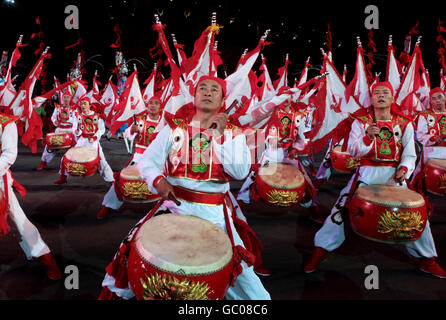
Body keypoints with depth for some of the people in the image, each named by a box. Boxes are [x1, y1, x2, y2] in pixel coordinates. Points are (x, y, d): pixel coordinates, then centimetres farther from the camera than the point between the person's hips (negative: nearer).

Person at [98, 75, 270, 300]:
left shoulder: (233, 134, 2)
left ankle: (257, 296, 25)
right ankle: (116, 291, 27)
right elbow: (148, 160, -4)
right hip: (174, 204, 1)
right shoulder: (175, 127, 2)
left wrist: (220, 135, -15)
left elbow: (240, 172, -12)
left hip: (215, 213, 0)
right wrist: (157, 180, -24)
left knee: (239, 267, -4)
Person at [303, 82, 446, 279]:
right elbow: (353, 151, -7)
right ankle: (321, 250, 4)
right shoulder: (360, 122, 2)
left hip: (394, 175, 2)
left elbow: (409, 155, 7)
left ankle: (425, 258, 21)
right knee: (342, 207, -11)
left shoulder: (404, 125, 8)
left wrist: (404, 169, -14)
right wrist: (368, 137, -25)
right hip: (367, 173, -2)